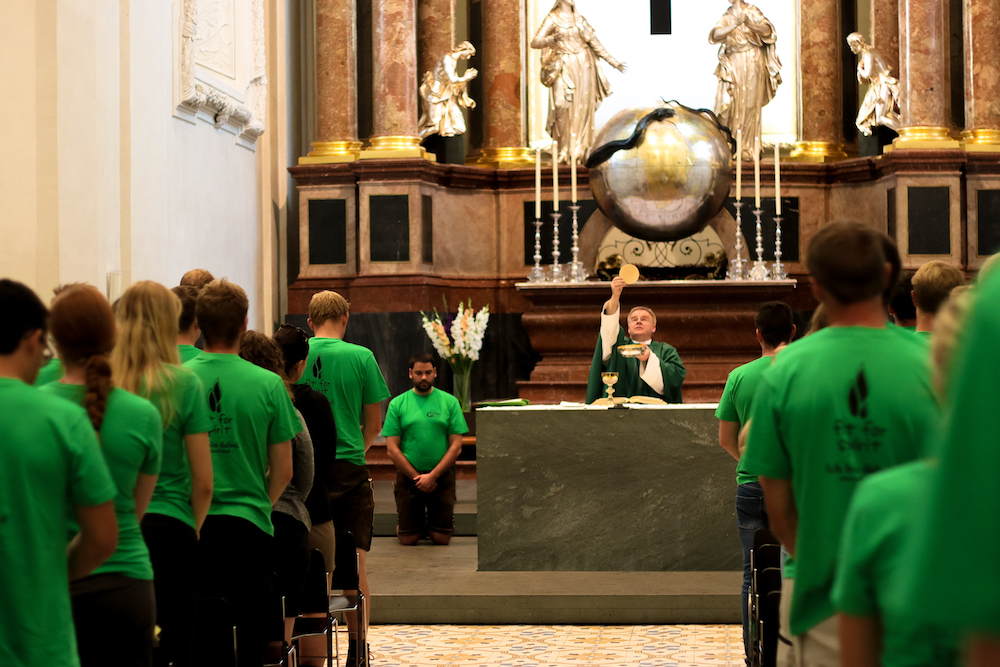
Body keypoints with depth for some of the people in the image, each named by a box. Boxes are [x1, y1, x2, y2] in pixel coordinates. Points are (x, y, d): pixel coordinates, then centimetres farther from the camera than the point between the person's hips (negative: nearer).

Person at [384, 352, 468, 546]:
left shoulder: (450, 402, 2)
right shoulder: (397, 404, 1)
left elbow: (456, 446, -2)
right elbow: (392, 448, -3)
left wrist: (432, 475, -11)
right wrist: (417, 477, -9)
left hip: (441, 475, 0)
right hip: (408, 476, 0)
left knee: (441, 538, -3)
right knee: (408, 538, -2)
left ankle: (432, 521, 32)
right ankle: (418, 520, 33)